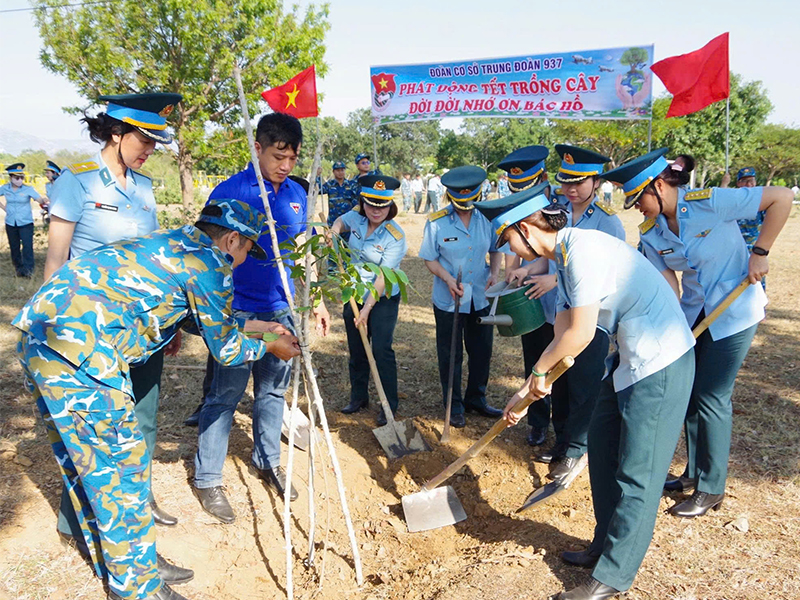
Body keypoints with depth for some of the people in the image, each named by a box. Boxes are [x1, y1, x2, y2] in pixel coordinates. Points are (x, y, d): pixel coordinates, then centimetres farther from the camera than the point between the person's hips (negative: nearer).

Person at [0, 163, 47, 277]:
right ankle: (18, 268, 25)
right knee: (14, 247, 11)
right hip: (11, 223, 3)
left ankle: (28, 270, -5)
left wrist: (44, 201, -43)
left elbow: (40, 200, -21)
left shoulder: (28, 189, -9)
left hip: (26, 222, -3)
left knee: (27, 246, -12)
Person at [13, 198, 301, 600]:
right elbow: (224, 348, 4)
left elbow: (202, 320, 32)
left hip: (40, 334, 10)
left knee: (83, 458, 20)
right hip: (80, 347, -10)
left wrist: (252, 327, 38)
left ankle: (112, 561, 38)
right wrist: (269, 346, 21)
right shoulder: (209, 264, -5)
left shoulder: (175, 244, 21)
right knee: (123, 464, 3)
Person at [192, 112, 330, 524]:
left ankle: (267, 460, 36)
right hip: (236, 312, -5)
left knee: (274, 389, 16)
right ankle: (207, 479, 18)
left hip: (281, 311, 6)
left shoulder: (297, 194, 6)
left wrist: (316, 301, 13)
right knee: (224, 396, 3)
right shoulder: (230, 192, -11)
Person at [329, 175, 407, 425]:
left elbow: (383, 278, -24)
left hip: (383, 300, -6)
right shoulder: (356, 217, -6)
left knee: (382, 350, -7)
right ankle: (358, 397, 31)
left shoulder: (395, 237, -22)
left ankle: (389, 405, 8)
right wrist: (335, 230, -3)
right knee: (356, 350, 14)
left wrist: (367, 308, -25)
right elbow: (341, 221, 20)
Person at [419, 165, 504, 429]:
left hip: (481, 298, 3)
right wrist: (448, 279, -20)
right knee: (450, 355, 9)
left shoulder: (487, 218, -3)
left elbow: (496, 250, 9)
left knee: (481, 351, 15)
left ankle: (476, 398, 35)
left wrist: (494, 274, -9)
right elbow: (430, 259, -5)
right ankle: (454, 405, 27)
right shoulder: (436, 222, -10)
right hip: (448, 300, -3)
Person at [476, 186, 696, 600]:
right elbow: (562, 335, 14)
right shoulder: (563, 258, 10)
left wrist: (538, 371, -5)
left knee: (638, 474, 1)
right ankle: (605, 547, 35)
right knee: (602, 447, 18)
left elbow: (580, 334, -22)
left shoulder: (583, 248, -21)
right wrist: (528, 392, 16)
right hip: (630, 358, 10)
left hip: (661, 361, -10)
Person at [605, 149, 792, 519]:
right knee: (689, 391, 11)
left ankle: (711, 489, 14)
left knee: (711, 397, -3)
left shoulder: (710, 202, -22)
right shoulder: (650, 233, -5)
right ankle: (694, 473, 30)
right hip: (693, 314, 6)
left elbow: (782, 197, -18)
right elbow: (667, 283, -5)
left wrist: (760, 253, -19)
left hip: (735, 310, -6)